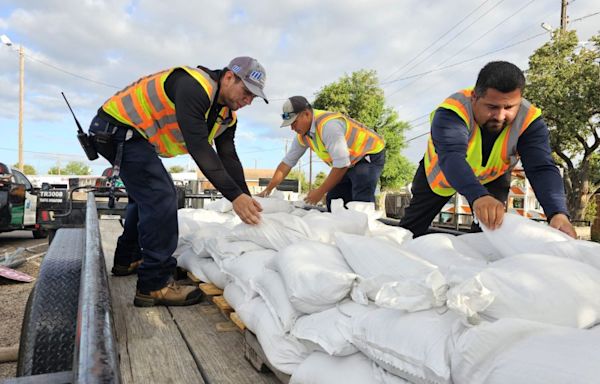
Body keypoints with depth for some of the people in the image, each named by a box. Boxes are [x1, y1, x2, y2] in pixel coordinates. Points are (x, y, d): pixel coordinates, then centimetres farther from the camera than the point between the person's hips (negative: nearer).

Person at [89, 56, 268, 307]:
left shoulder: (227, 116, 3)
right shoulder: (194, 86, -27)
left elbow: (229, 158, 1)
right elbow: (199, 148, -36)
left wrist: (247, 202, -7)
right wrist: (235, 196, -38)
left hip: (137, 136, 10)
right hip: (118, 129, -10)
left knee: (149, 195, 19)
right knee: (160, 198, -19)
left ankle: (128, 260, 36)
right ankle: (155, 285, -13)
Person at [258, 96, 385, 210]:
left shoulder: (328, 124, -31)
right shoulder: (302, 135, -3)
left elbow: (341, 164, -32)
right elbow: (287, 162, 4)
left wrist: (320, 192, -23)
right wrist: (268, 190, 1)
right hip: (350, 163, 9)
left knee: (362, 202, -26)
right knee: (333, 201, 2)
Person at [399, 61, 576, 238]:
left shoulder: (529, 119, -31)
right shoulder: (452, 111, -41)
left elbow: (542, 168, -39)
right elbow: (451, 156, -57)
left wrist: (558, 212, -58)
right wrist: (478, 195, -76)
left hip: (493, 177, 2)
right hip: (442, 172, -1)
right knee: (413, 225, 11)